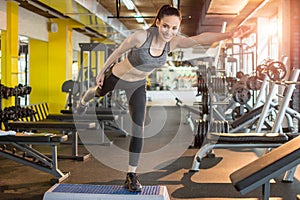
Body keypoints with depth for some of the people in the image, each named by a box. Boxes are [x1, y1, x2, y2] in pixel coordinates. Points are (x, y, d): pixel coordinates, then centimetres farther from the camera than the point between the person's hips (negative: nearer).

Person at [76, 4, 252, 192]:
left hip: (138, 85, 2)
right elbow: (118, 52, -18)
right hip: (117, 76, -2)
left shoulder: (174, 42, -23)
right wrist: (102, 71, -6)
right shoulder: (141, 36, -34)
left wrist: (229, 34, -51)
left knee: (139, 127, -5)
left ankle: (132, 175, 7)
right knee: (100, 92, 30)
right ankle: (85, 99, 70)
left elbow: (201, 38, -37)